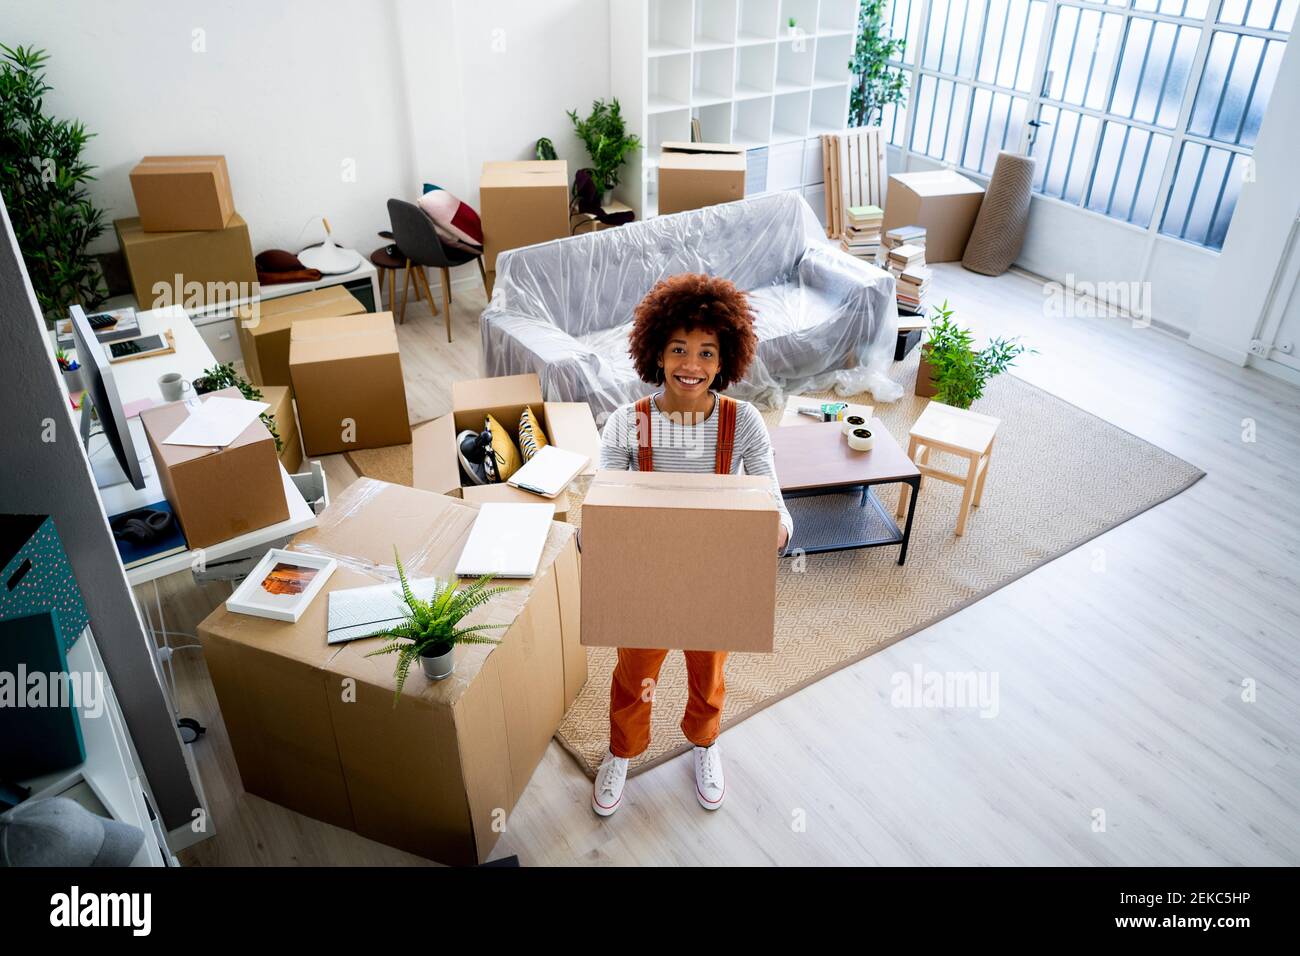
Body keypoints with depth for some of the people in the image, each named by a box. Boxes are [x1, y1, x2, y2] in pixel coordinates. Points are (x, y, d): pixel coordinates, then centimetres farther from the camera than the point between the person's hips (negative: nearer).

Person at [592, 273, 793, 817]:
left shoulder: (743, 422, -20)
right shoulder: (627, 423, -21)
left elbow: (772, 501, -18)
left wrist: (777, 527, -42)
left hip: (716, 579, 1)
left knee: (708, 676, 26)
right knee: (633, 678, 23)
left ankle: (704, 745, 59)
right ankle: (622, 753, 55)